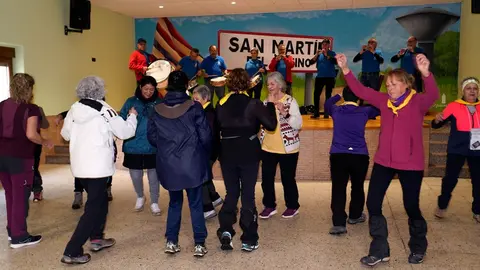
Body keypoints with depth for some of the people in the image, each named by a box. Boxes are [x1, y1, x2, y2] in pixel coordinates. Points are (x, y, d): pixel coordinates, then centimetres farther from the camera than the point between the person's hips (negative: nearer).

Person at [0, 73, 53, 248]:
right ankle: (19, 237, 8)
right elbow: (31, 135, -21)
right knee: (20, 197, 2)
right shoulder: (31, 109, -11)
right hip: (20, 157, -6)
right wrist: (45, 142, -4)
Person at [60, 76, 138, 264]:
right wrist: (132, 116, 13)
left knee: (100, 200, 23)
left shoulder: (74, 109, 5)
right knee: (93, 208, -1)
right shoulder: (105, 110, -10)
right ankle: (72, 252, -3)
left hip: (79, 166, 7)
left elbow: (65, 134, 16)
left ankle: (96, 238, 30)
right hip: (98, 167, -6)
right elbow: (125, 132, -4)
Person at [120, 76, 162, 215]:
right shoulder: (131, 102, 1)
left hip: (153, 147, -1)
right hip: (134, 146, 1)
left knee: (153, 175, 8)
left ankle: (154, 202, 28)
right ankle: (140, 197, 40)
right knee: (136, 175, 12)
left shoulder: (159, 103, -1)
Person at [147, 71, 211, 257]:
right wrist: (203, 155, 10)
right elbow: (205, 136, -8)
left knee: (174, 203, 18)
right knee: (195, 204, 7)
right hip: (192, 164, -3)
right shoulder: (194, 108, -10)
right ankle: (199, 244, 11)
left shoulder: (158, 110, -1)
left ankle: (171, 242, 20)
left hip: (168, 164, 3)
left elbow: (152, 137, 6)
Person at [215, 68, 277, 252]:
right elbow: (271, 125, -8)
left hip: (227, 154, 3)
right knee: (248, 195, 5)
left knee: (231, 193, 16)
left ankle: (225, 230, 2)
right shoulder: (253, 104, -10)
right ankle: (249, 240, 10)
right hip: (249, 154, -2)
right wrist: (270, 104, 5)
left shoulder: (221, 104, -1)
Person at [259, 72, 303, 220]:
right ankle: (269, 206, 25)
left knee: (288, 179, 7)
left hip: (287, 148, -5)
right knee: (266, 178, 9)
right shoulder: (266, 101, 7)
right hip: (268, 148, 5)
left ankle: (292, 206, 25)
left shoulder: (290, 101, -9)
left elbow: (298, 124, -17)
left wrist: (285, 113, -29)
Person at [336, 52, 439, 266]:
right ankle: (380, 250, 18)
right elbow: (360, 91, 3)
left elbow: (433, 95, -29)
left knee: (411, 206, 9)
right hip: (384, 161, 4)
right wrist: (345, 69, -7)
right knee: (373, 203, 3)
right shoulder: (384, 100, 4)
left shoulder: (418, 102, -9)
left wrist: (426, 73, -48)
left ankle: (418, 248, 36)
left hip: (411, 164, -4)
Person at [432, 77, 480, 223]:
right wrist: (437, 120, -25)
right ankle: (442, 206, 19)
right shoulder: (454, 106, -2)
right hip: (457, 149, -3)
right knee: (450, 178, -1)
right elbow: (437, 125, -4)